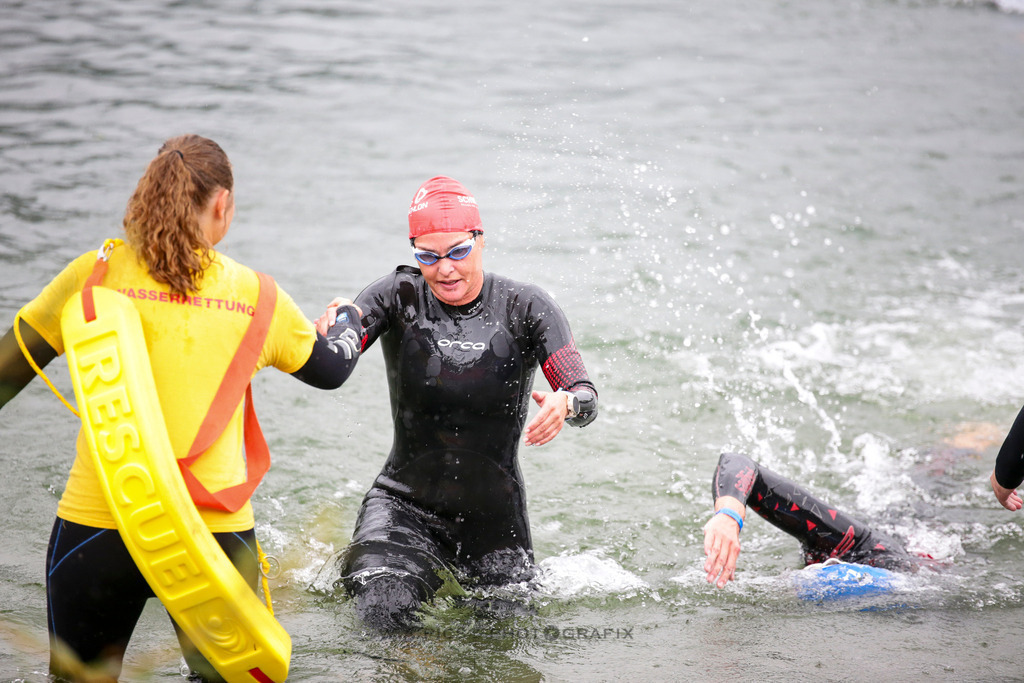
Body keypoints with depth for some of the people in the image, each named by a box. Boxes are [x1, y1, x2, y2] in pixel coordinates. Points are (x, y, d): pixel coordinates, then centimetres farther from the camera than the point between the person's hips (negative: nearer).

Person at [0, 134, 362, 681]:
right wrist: (349, 321, 43)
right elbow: (332, 370, 21)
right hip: (216, 532, 0)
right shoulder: (256, 295, 4)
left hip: (97, 525, 0)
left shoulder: (97, 274, 0)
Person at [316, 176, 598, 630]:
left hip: (495, 512, 1)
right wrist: (333, 328, -42)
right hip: (404, 503, -1)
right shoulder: (399, 297, -8)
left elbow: (586, 398, -13)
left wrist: (565, 404, -37)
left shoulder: (525, 308, -8)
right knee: (385, 613, -23)